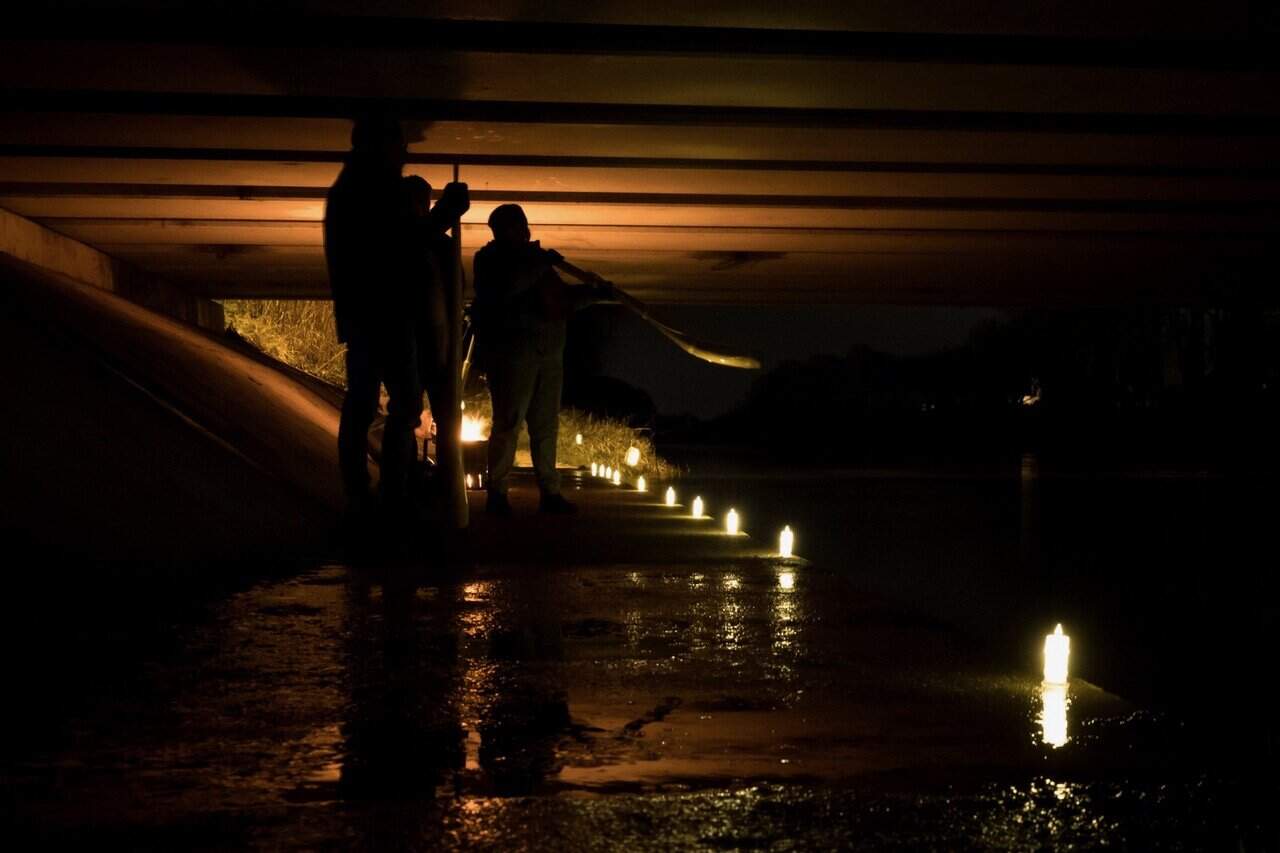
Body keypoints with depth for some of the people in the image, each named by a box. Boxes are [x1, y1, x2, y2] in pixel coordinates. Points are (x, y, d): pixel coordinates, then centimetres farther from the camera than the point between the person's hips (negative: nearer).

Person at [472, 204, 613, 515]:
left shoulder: (533, 257, 20)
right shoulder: (490, 259, -1)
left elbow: (562, 296, 24)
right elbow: (506, 288, -22)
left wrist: (594, 293, 10)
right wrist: (540, 264, -20)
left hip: (548, 352, 7)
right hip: (512, 351, -7)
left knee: (546, 425, 6)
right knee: (508, 423, -9)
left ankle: (550, 492, 9)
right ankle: (497, 494, -6)